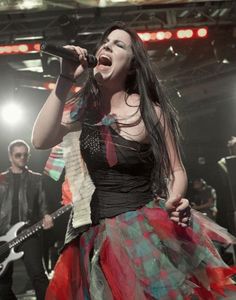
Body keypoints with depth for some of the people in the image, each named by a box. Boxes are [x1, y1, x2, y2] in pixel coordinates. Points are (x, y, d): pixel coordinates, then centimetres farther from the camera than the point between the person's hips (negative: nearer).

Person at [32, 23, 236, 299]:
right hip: (97, 236, 3)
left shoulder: (150, 111, -8)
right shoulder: (80, 108, 0)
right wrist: (65, 80, -16)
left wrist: (173, 201, -24)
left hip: (149, 229, -2)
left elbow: (175, 170, -1)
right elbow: (40, 141, -14)